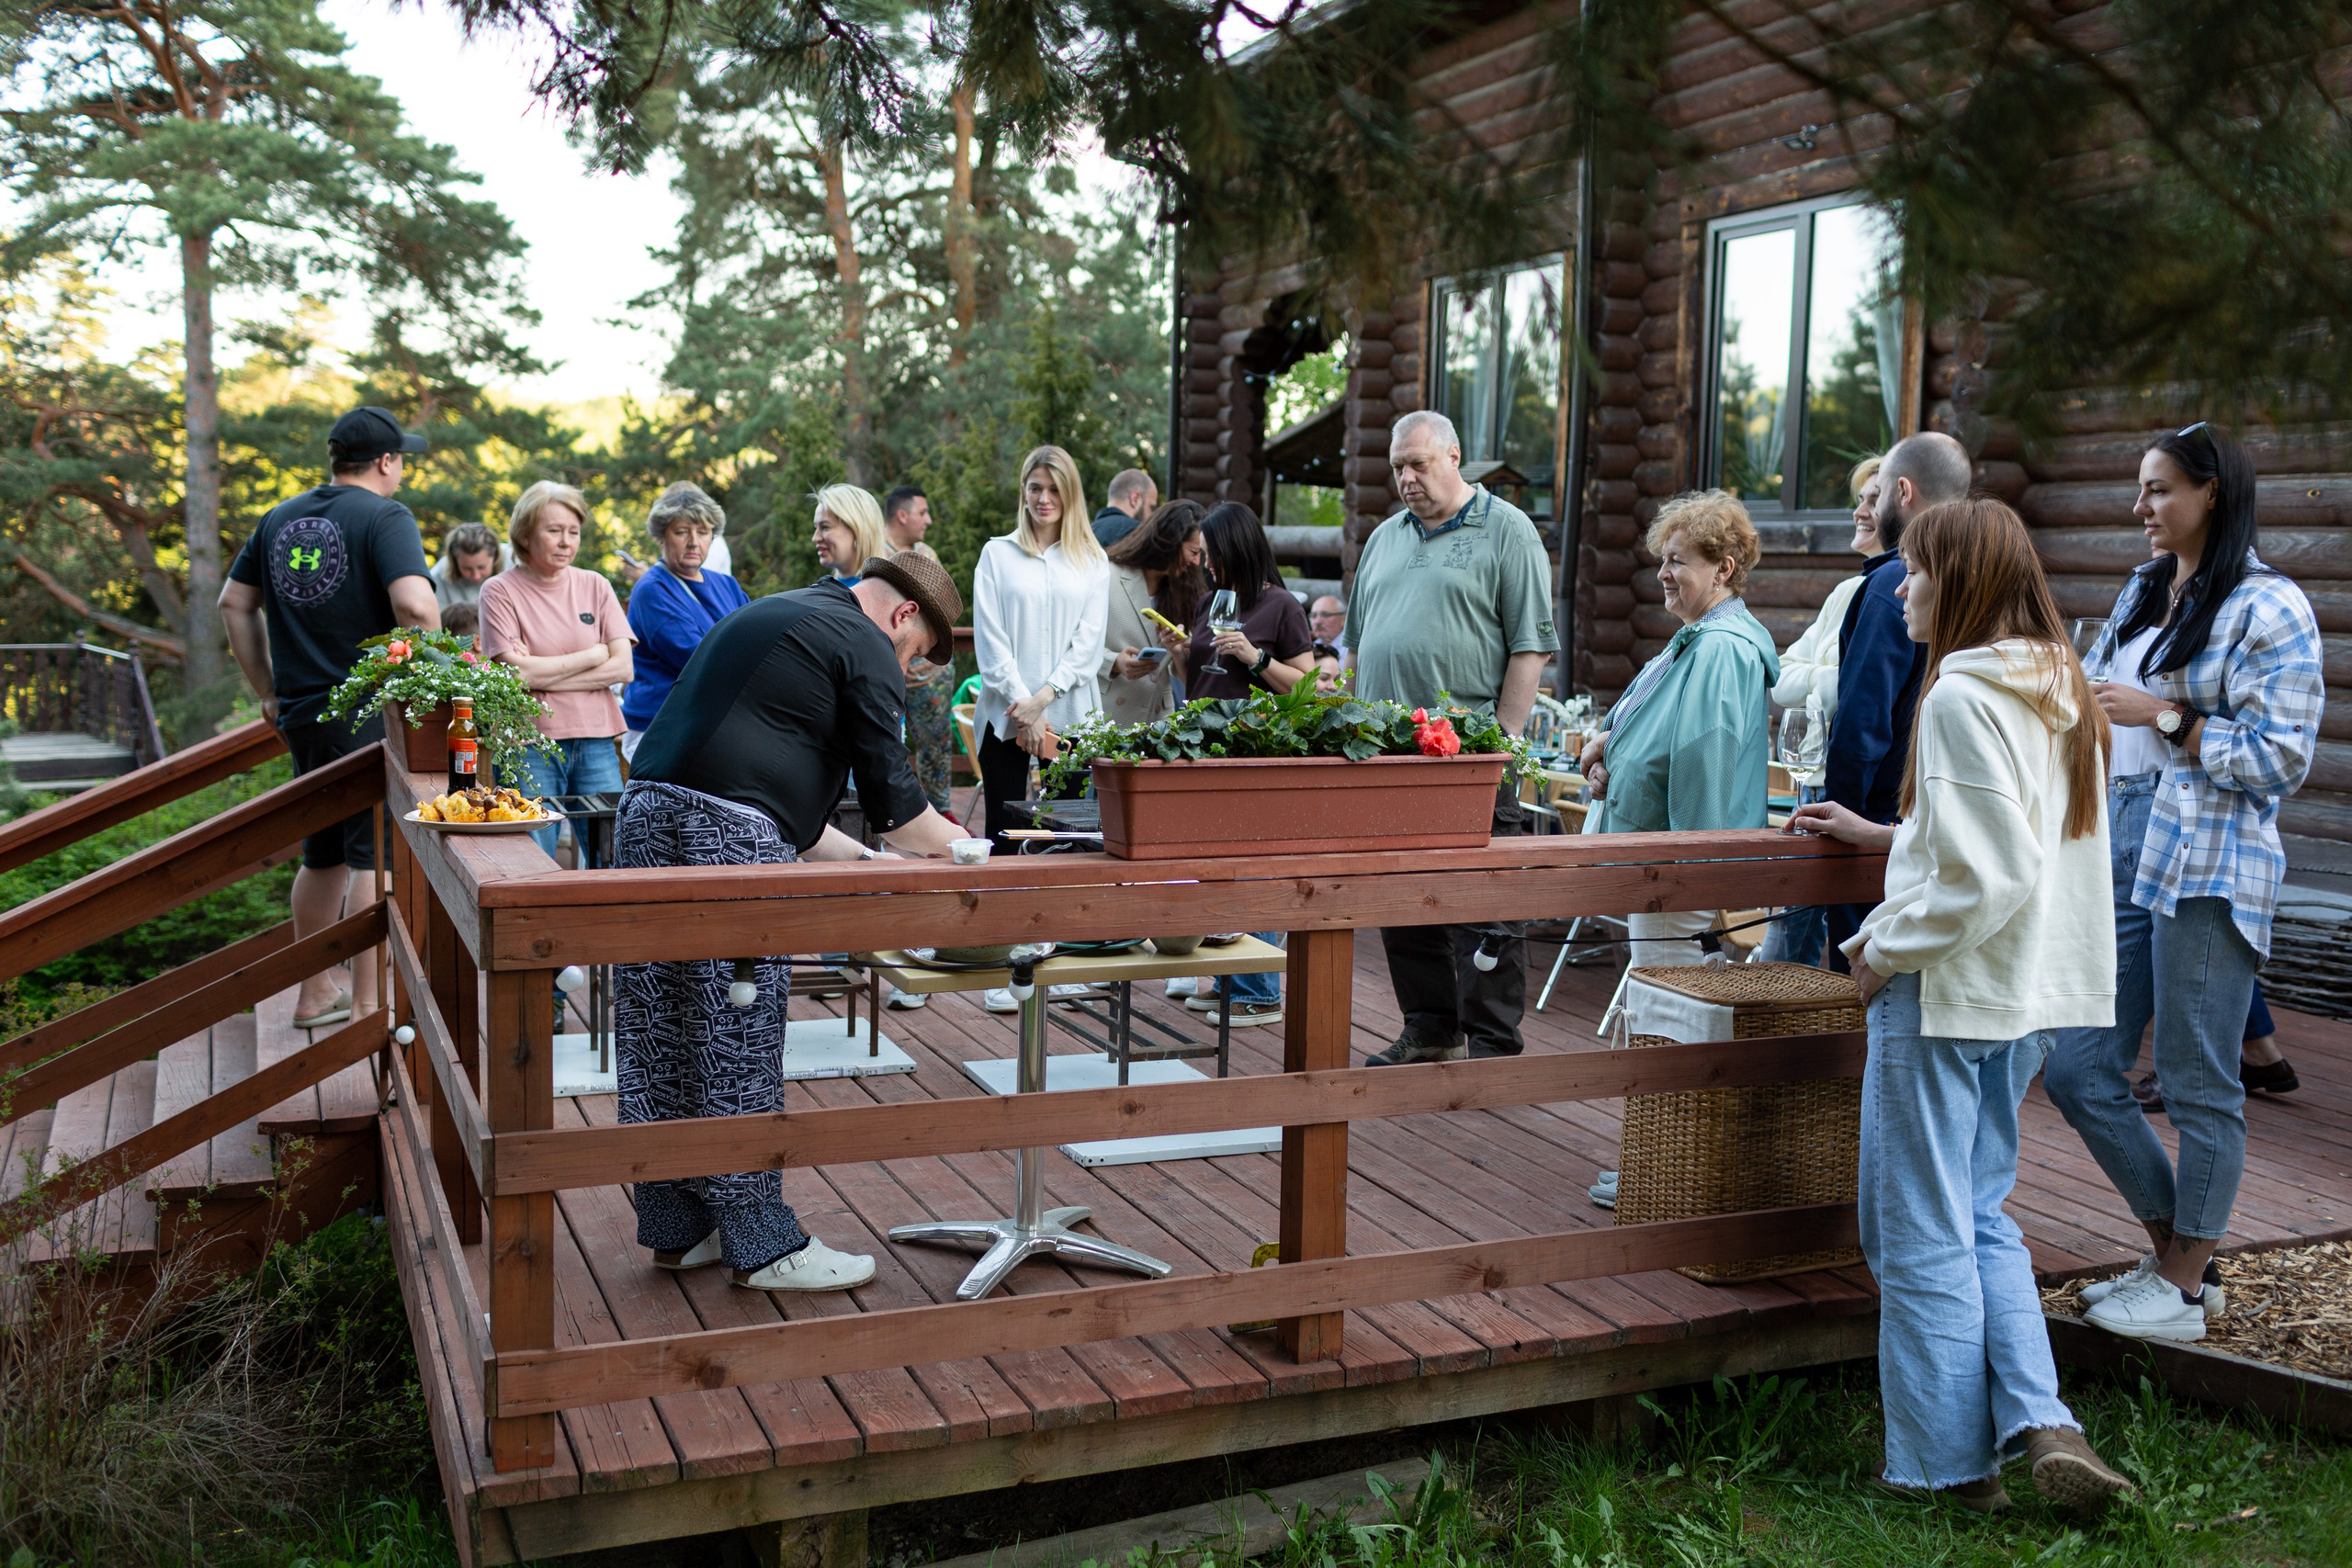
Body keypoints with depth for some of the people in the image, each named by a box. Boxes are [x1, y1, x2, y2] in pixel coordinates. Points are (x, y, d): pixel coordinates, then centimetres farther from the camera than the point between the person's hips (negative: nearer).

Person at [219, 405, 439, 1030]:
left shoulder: (279, 519, 12)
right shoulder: (384, 517, -10)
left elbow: (234, 604, 16)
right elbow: (416, 605, -25)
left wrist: (267, 689, 19)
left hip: (300, 713, 7)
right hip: (371, 714, -7)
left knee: (324, 855, 20)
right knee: (375, 858, -1)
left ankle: (315, 993, 29)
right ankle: (366, 1011, 1)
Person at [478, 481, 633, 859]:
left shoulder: (595, 587, 11)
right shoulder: (501, 591, 0)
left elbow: (624, 669, 2)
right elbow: (517, 672, -11)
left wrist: (544, 674, -7)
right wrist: (593, 655, -2)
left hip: (596, 741, 3)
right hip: (530, 745, -3)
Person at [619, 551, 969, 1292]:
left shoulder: (768, 617, 28)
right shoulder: (865, 645, 0)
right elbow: (892, 801, -2)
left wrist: (861, 859, 30)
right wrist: (959, 843, 16)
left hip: (646, 814, 9)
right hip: (727, 839, -9)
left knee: (661, 1042, 12)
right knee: (738, 1045, -1)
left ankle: (677, 1228, 22)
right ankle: (763, 1245, 8)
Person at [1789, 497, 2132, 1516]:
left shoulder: (1961, 697, -18)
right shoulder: (2061, 689, 10)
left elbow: (1988, 877, -24)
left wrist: (1887, 947, -11)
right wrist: (1881, 836, 22)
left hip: (1948, 987, -9)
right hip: (2033, 991, 9)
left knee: (1921, 1233, 4)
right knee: (1980, 1216, 18)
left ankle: (1950, 1464, 14)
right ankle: (2042, 1425, 8)